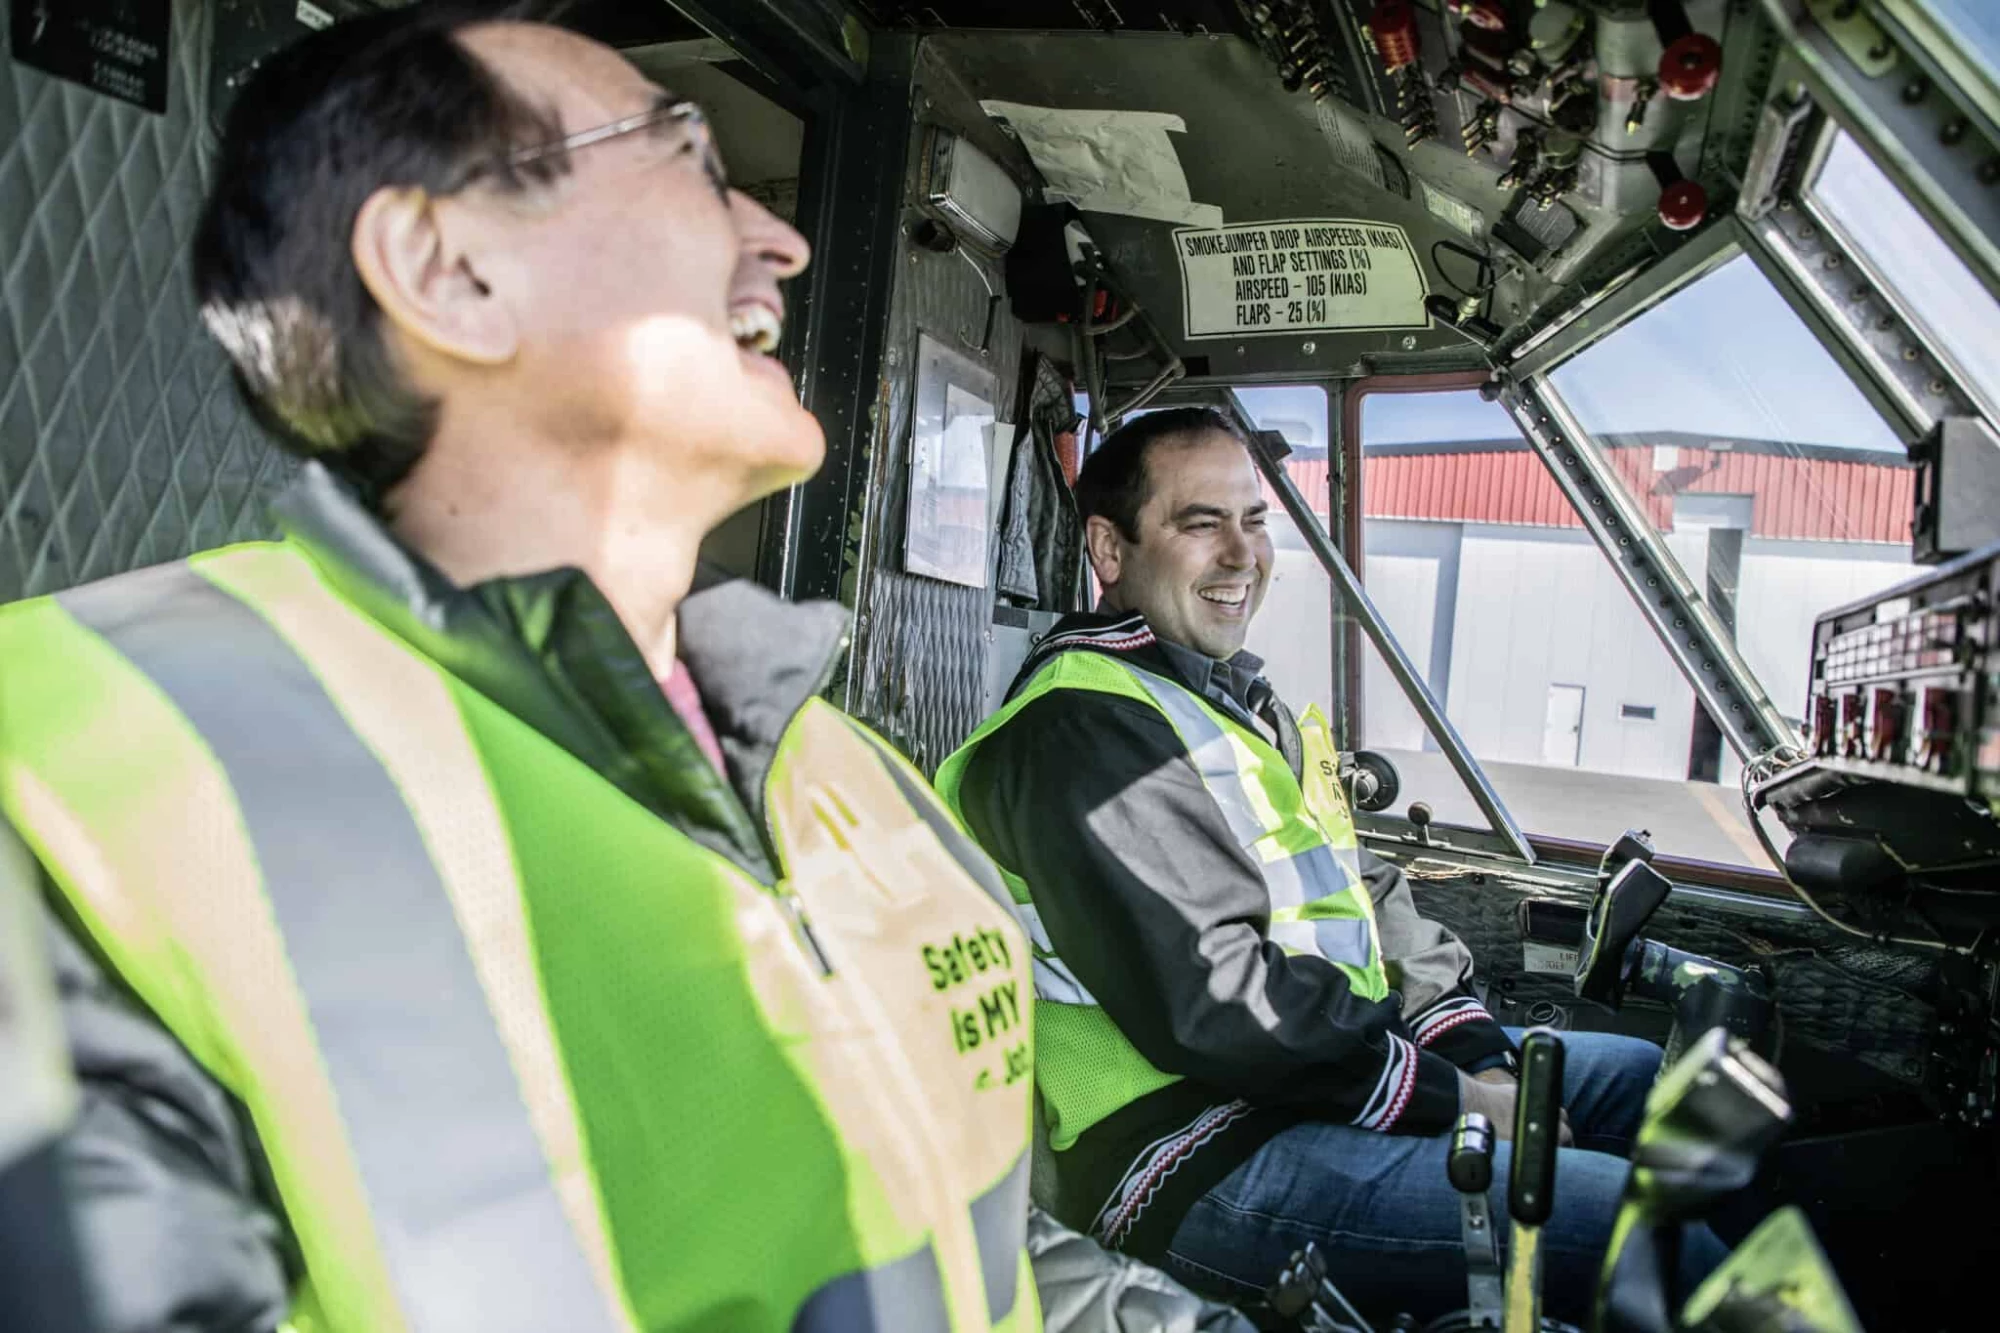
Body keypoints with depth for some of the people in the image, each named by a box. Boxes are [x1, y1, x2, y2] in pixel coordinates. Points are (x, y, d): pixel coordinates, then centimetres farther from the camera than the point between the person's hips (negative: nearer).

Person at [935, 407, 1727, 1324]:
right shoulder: (1085, 730, -17)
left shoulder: (1238, 698, 18)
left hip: (1344, 1065, 11)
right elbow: (1208, 1002, -24)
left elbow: (1366, 894, 17)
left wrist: (1480, 1060, 3)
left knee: (1639, 1074, 18)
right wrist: (1449, 1101, -15)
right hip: (1213, 1166, -10)